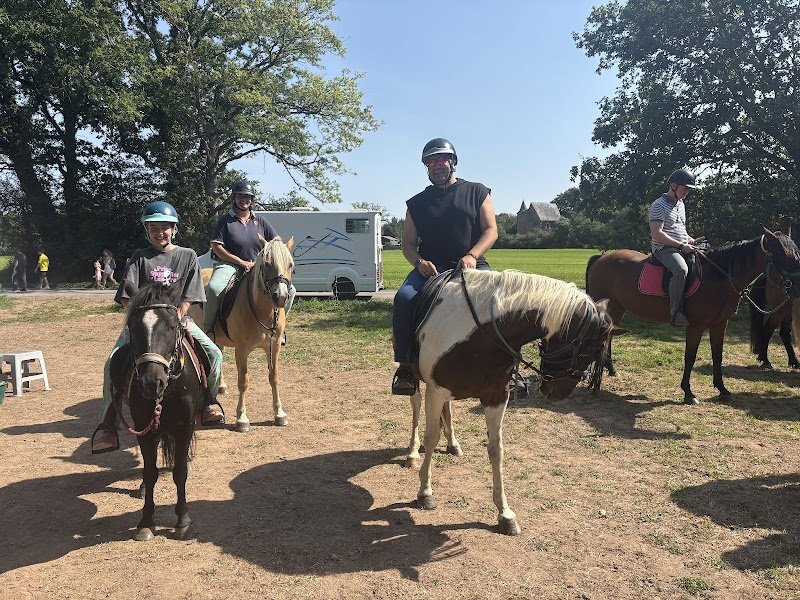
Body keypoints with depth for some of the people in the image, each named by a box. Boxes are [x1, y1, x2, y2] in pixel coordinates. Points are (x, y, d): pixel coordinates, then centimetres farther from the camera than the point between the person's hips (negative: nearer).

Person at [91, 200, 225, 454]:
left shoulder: (187, 256, 7)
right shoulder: (140, 257, 7)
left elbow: (188, 297, 0)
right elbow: (126, 296, 0)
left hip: (177, 319, 0)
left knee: (214, 354, -19)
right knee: (113, 363, -21)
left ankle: (209, 402, 4)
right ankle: (107, 425, -12)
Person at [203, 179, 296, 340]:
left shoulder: (260, 221, 12)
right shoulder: (226, 220, 2)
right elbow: (216, 246, -6)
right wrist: (241, 262, -12)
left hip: (258, 267, 4)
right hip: (230, 264, -3)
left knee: (290, 290, -8)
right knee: (214, 288, -35)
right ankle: (208, 328, -16)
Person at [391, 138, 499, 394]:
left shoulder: (477, 192, 13)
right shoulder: (417, 203, 18)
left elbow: (491, 231, 4)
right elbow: (408, 244, 13)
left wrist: (472, 256, -16)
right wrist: (419, 262, -11)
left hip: (471, 265, -1)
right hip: (430, 268, 1)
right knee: (404, 297, -28)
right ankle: (405, 365, -19)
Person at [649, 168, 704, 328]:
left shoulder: (681, 204, 21)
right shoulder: (659, 205, -7)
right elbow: (657, 234, -17)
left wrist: (692, 241, 9)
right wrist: (681, 245, -18)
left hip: (683, 248, 9)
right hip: (664, 248, -9)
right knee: (681, 270, -36)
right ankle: (675, 313, -31)